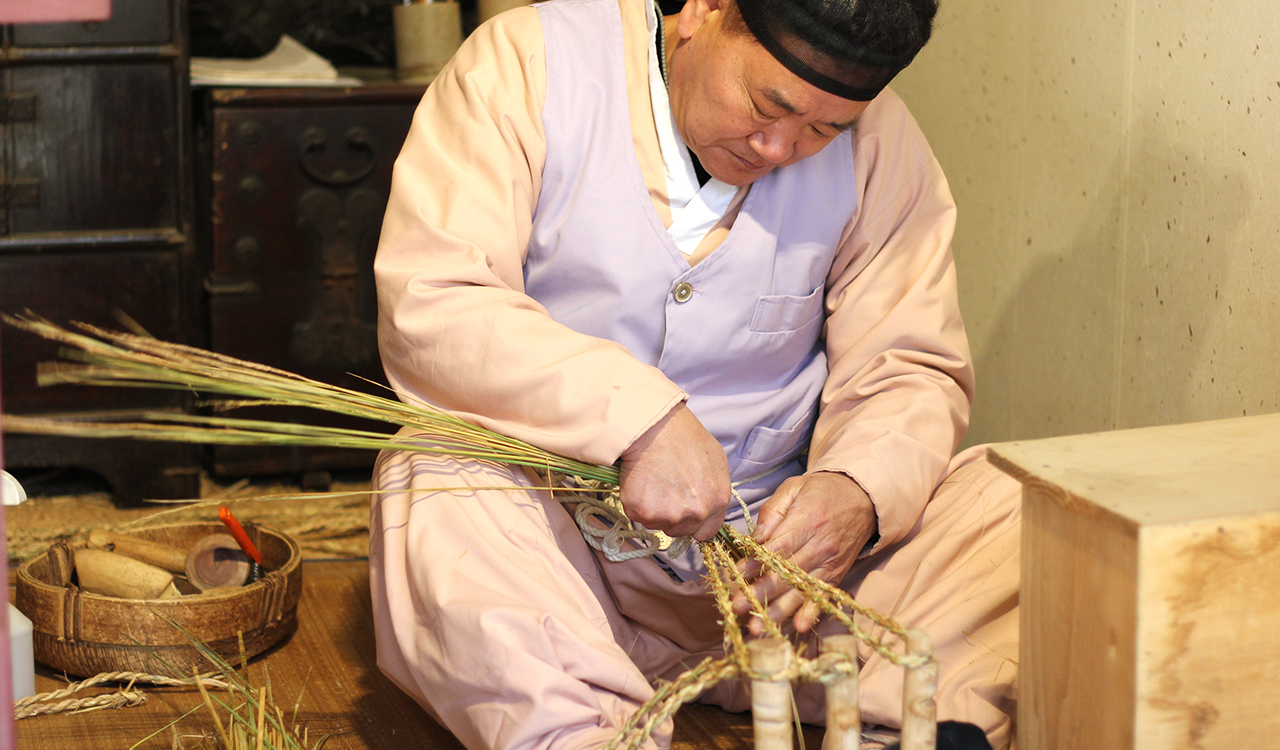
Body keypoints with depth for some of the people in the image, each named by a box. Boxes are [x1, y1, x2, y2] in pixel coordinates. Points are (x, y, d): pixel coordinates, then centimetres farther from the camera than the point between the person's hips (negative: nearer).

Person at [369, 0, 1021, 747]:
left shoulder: (879, 143, 0)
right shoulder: (526, 64, -8)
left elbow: (908, 369, 3)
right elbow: (426, 301, -18)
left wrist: (859, 494, -20)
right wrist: (639, 415, -30)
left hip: (767, 534, 2)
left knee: (1011, 514, -19)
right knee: (438, 497, -35)